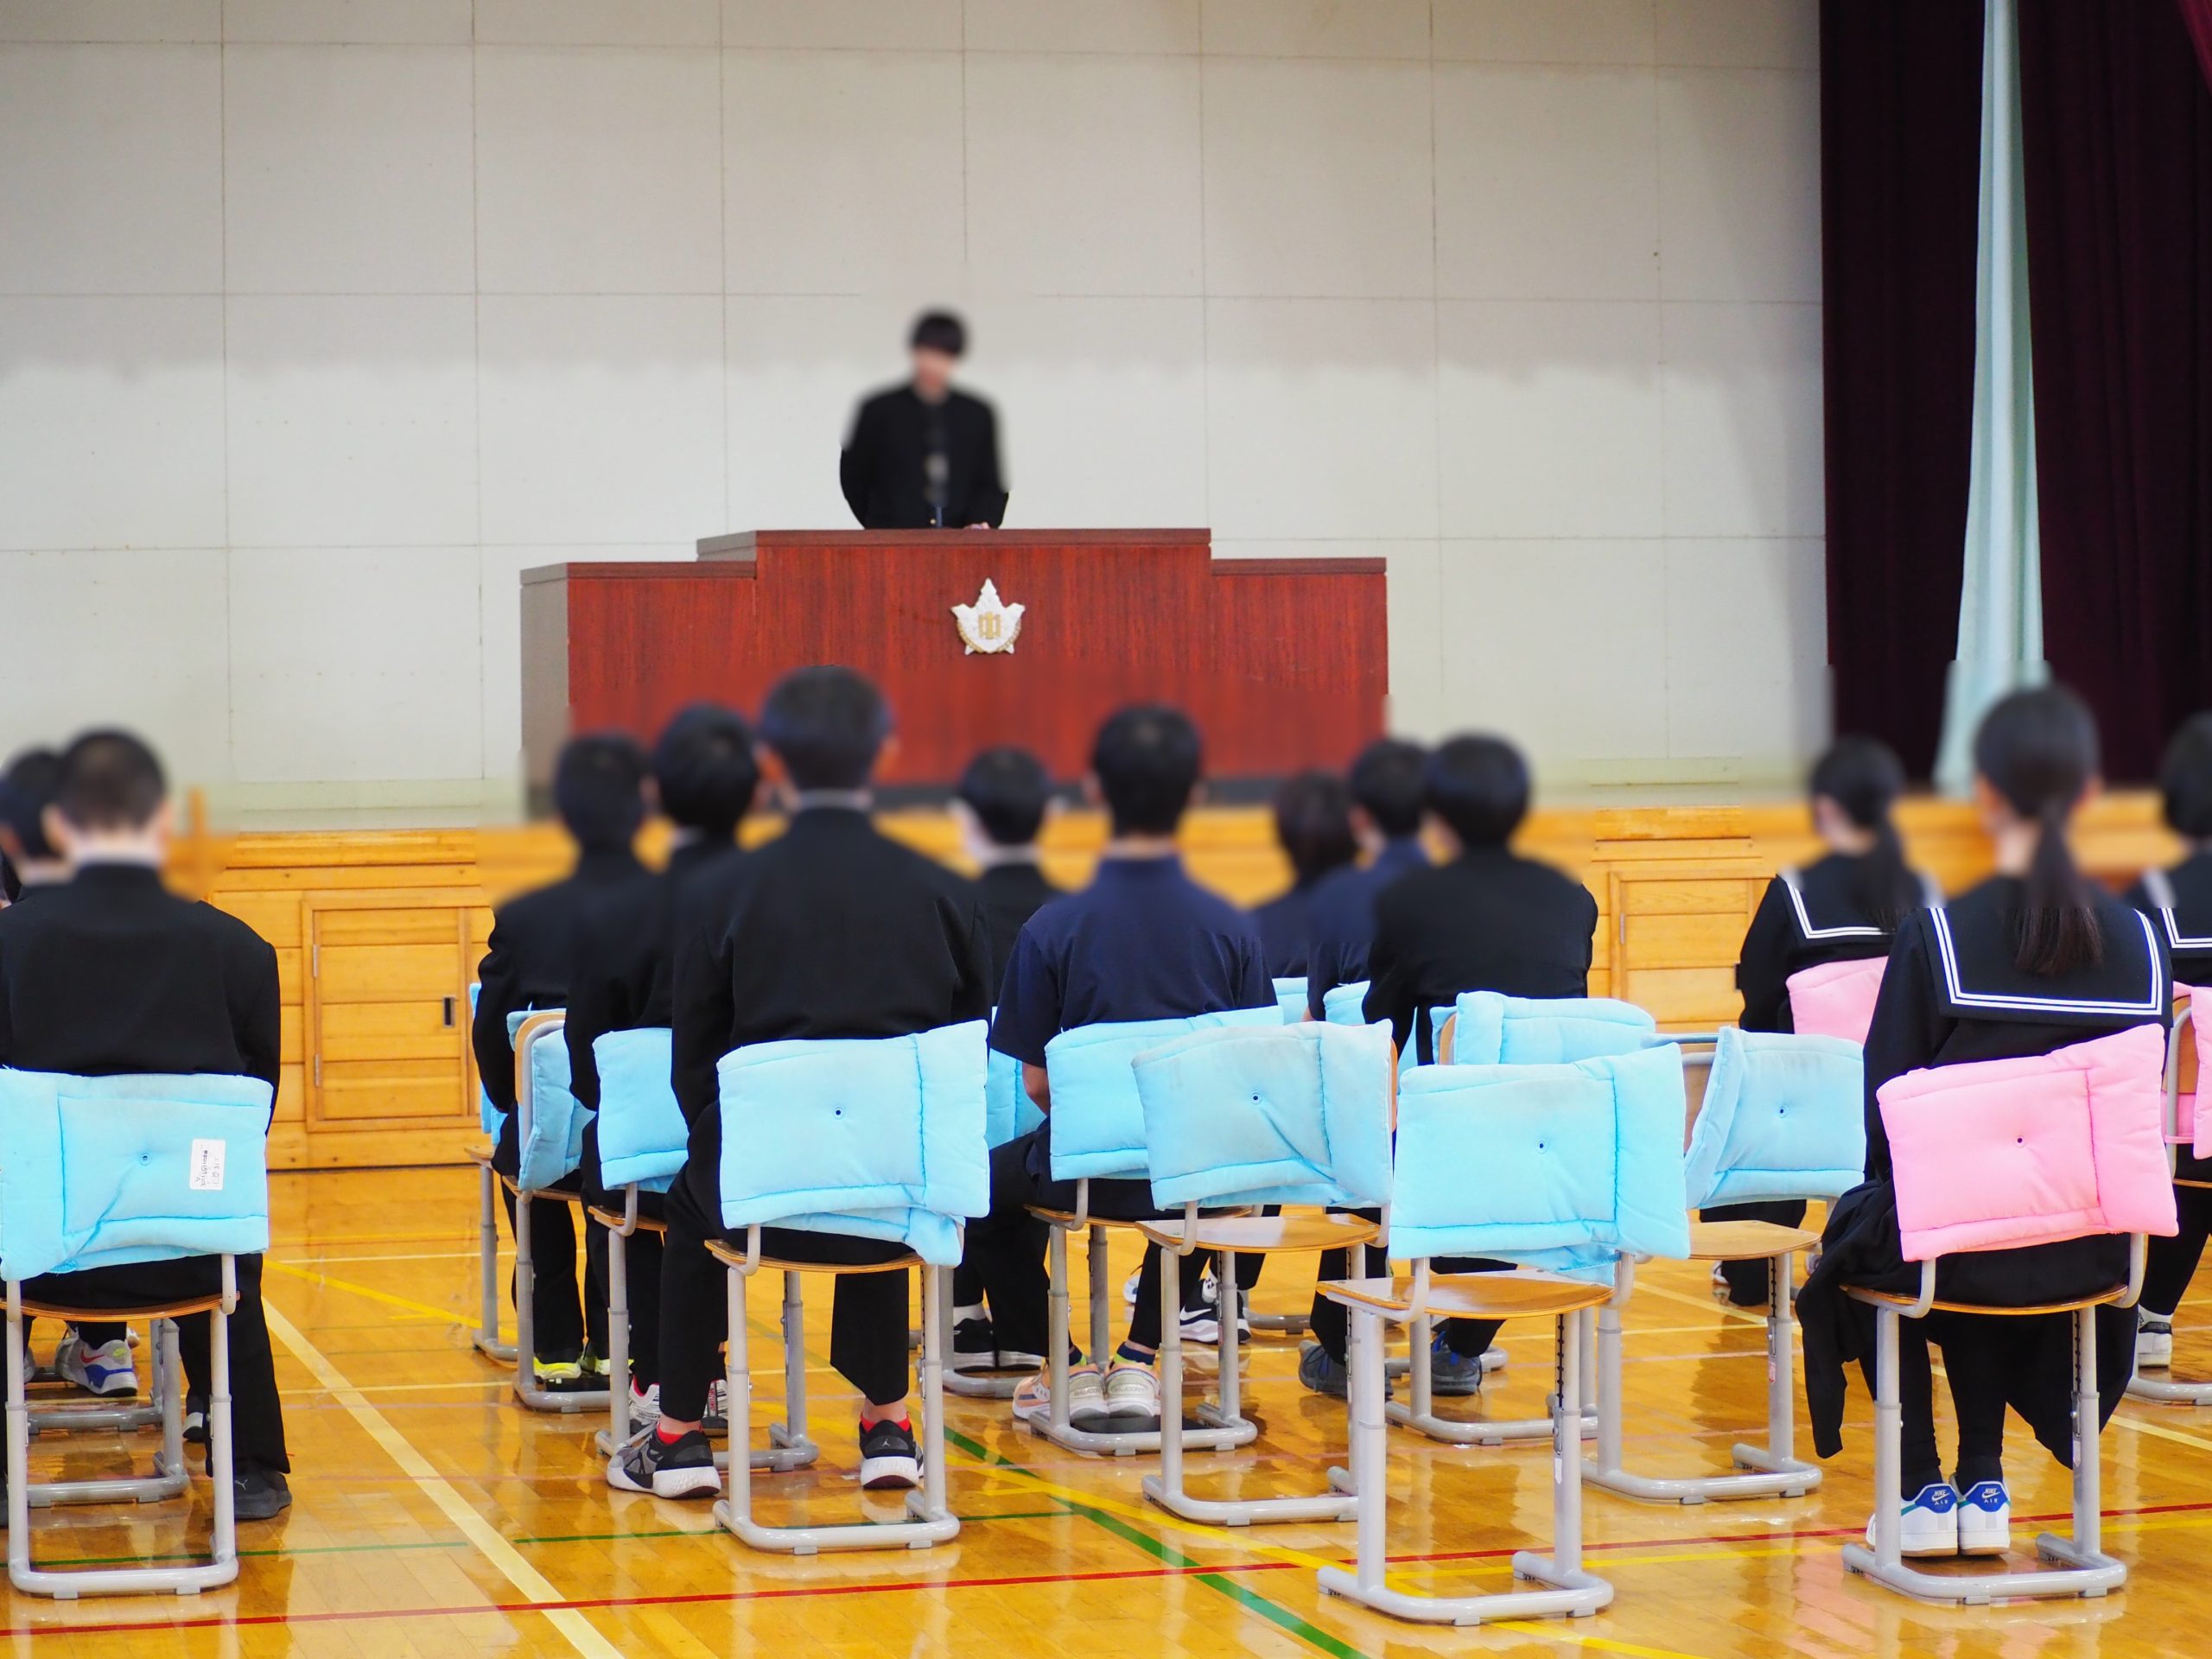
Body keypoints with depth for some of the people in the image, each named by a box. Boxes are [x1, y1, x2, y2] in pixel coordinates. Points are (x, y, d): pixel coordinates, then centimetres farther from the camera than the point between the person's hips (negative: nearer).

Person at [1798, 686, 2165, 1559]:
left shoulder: (1936, 936, -14)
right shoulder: (2140, 942, -5)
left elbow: (1884, 1113, -9)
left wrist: (1895, 1188, 11)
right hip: (2090, 1254, 4)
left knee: (1856, 1237, 31)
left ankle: (1921, 1490, 26)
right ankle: (1982, 1488, 31)